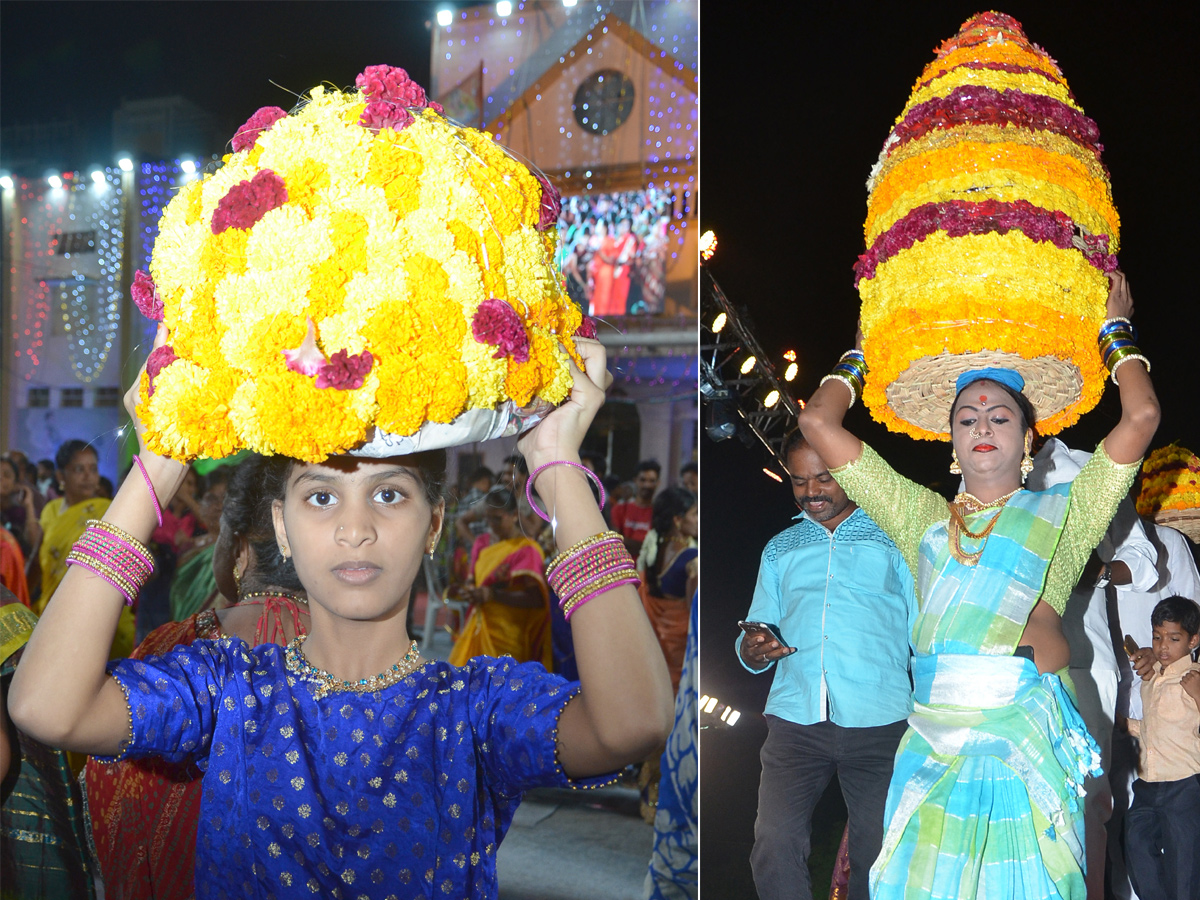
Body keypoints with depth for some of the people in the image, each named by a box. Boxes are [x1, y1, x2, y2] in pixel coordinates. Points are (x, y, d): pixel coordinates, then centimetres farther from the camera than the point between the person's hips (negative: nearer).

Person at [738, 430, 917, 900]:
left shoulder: (893, 539, 13)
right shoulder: (779, 549, 22)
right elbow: (758, 630, 21)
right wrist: (752, 652, -4)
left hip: (878, 721, -2)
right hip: (794, 717, 2)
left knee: (878, 850, -3)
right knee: (774, 843, -12)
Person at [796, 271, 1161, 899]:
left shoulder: (1060, 513, 17)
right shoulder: (921, 515, 21)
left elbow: (1142, 416, 7)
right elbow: (818, 421, 21)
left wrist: (1117, 330, 20)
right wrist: (861, 352, 33)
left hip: (1031, 733, -2)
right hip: (936, 739, 2)